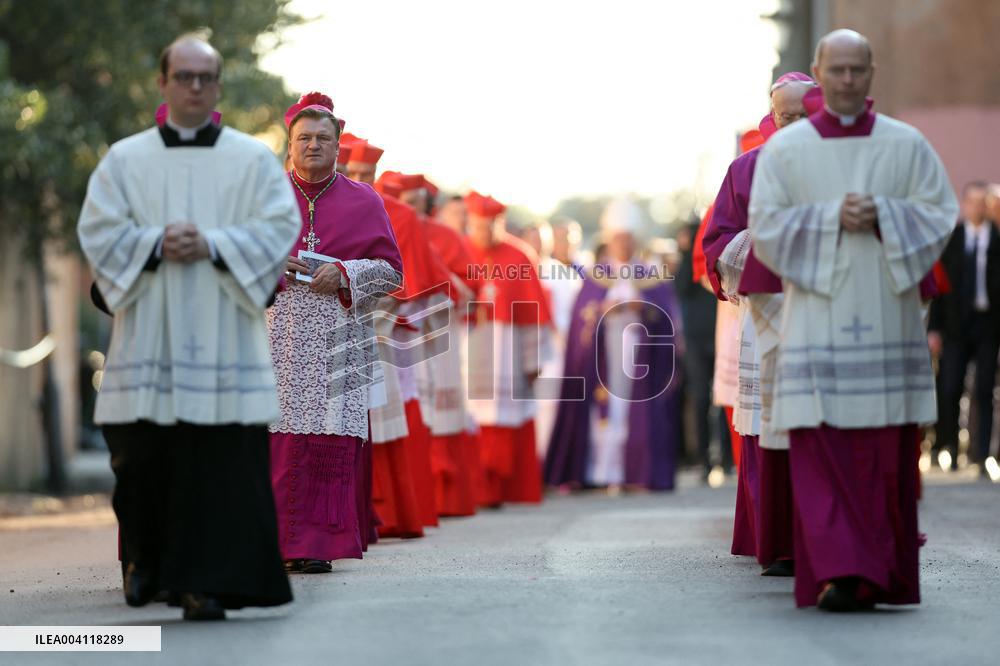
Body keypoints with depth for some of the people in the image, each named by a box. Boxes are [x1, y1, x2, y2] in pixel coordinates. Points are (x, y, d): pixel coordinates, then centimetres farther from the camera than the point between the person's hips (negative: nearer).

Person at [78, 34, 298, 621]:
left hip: (223, 335, -1)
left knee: (223, 460, -9)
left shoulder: (253, 160, 9)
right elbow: (98, 231, 4)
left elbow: (279, 228, 0)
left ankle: (208, 583, -7)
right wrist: (156, 244, -13)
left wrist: (212, 245, -13)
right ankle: (148, 557, 26)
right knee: (143, 456, 3)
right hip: (149, 337, 1)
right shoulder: (125, 160, 11)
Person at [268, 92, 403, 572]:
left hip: (337, 341, 0)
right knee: (273, 438, -8)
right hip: (276, 333, 0)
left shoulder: (364, 202, 12)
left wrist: (344, 273, -8)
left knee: (330, 440, -7)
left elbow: (391, 270, 9)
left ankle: (315, 545, -3)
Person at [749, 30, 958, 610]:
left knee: (887, 453, 2)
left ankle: (885, 574, 13)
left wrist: (881, 216, -13)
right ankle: (838, 572, -13)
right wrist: (832, 219, -13)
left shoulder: (907, 144, 7)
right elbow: (765, 226, 0)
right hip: (817, 318, -1)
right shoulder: (785, 148, 5)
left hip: (888, 318, 1)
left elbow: (941, 214, 3)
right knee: (820, 445, -10)